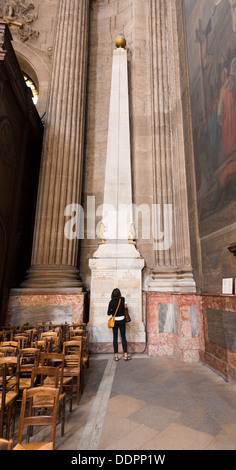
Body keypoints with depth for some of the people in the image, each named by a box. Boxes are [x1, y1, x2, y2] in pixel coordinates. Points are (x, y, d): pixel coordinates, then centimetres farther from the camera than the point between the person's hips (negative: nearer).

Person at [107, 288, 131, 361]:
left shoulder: (111, 302, -11)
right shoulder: (122, 299, -7)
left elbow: (108, 313, -7)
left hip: (114, 321, -1)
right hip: (121, 320, 1)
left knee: (115, 338, 7)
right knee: (123, 337, 9)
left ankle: (116, 356, 11)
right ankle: (125, 355, 11)